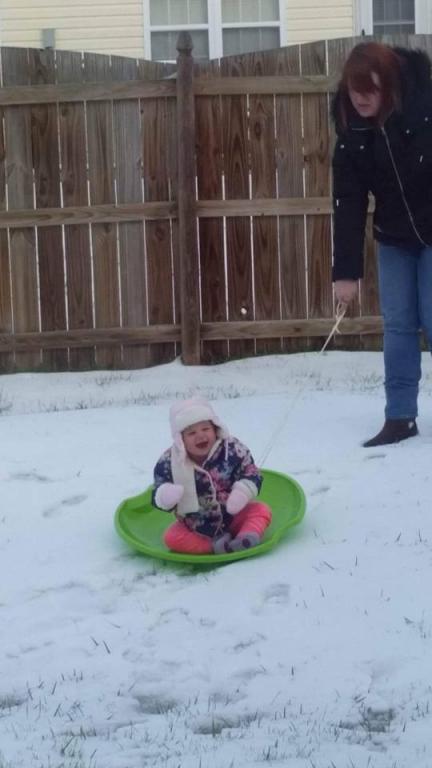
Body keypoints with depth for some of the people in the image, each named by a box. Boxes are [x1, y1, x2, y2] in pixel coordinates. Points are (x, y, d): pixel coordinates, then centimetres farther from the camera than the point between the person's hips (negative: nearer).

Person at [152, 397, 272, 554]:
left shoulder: (233, 451, -15)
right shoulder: (168, 463, -13)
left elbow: (251, 475, -6)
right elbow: (158, 498, -7)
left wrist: (242, 493, -27)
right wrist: (165, 496, -32)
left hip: (234, 518, 0)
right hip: (195, 528, 0)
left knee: (262, 510, -20)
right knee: (171, 538, -25)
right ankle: (213, 545, -33)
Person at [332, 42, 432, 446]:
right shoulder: (351, 129, -11)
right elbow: (348, 201, -11)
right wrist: (346, 270, -14)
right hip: (395, 237, 4)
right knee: (397, 324, 3)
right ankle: (399, 418, 8)